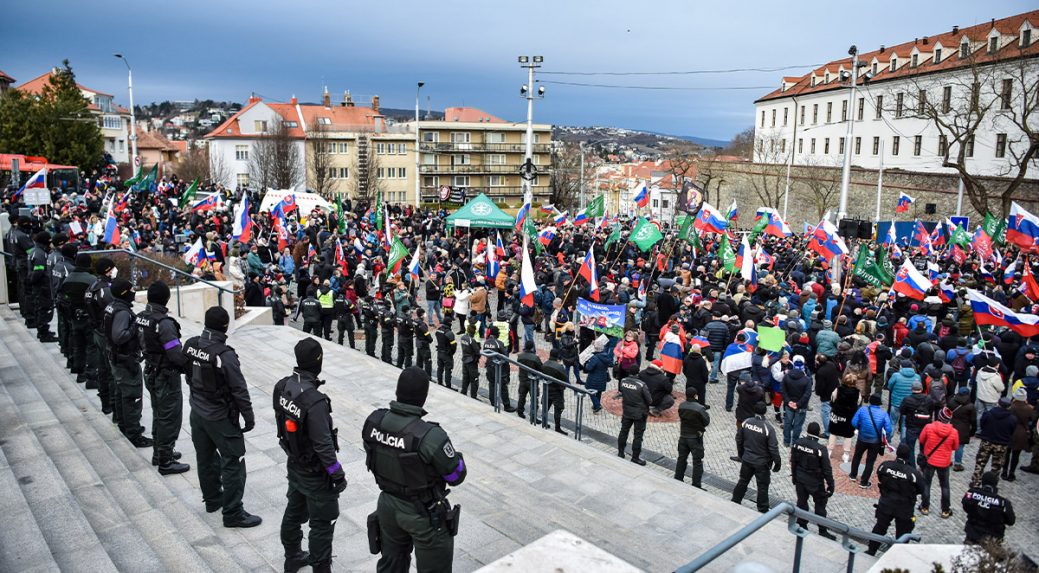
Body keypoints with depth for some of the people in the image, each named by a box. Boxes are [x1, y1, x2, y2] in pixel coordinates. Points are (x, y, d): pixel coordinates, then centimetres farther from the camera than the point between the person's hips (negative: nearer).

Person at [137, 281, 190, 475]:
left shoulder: (141, 317, -1)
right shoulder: (164, 323, -27)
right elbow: (176, 354, -27)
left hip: (150, 373, 9)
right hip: (166, 376, -9)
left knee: (158, 415, 23)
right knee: (170, 418, 4)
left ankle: (159, 453, 37)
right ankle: (165, 462, 13)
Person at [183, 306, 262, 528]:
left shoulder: (190, 345, -5)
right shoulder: (225, 355, -27)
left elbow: (188, 375, 10)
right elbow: (239, 391, -21)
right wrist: (249, 418, -10)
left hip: (197, 413, 8)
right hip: (221, 418, -8)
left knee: (205, 457, 21)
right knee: (232, 463, 2)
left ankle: (212, 499, 38)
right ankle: (232, 513, 8)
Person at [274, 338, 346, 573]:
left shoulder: (282, 386, -9)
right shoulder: (315, 401, -34)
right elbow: (323, 444, -27)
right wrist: (337, 475, -14)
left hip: (294, 464, 8)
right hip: (314, 473, -8)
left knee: (294, 512, 26)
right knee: (322, 523, 8)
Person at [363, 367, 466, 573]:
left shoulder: (374, 421, -15)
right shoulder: (431, 437, -33)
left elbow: (373, 459, 3)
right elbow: (457, 476, -18)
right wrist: (455, 456, 1)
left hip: (388, 505, 6)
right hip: (424, 514, -5)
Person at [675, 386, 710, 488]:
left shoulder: (681, 406, -5)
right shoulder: (699, 408, -22)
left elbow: (681, 418, 4)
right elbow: (707, 422, -12)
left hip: (683, 436, 5)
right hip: (696, 437, -5)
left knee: (681, 458, 19)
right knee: (697, 462, 5)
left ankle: (678, 480, 28)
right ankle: (696, 485, 8)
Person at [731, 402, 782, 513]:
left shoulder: (746, 422, -9)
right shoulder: (768, 428, -23)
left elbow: (739, 440, 3)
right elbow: (773, 448, -18)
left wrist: (741, 454, 19)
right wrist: (777, 462, -5)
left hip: (746, 460, 4)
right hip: (762, 463, -4)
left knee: (743, 481, 20)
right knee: (762, 486, 10)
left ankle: (735, 501, 32)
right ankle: (763, 510, 20)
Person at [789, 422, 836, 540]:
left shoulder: (797, 443, -11)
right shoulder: (821, 449, -26)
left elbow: (793, 462, 1)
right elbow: (827, 470, -18)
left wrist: (794, 476, 15)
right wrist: (831, 485, -6)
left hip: (800, 479, 4)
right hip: (815, 482, -4)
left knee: (802, 501, 19)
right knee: (820, 505, 13)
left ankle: (801, 525, 31)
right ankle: (822, 531, 22)